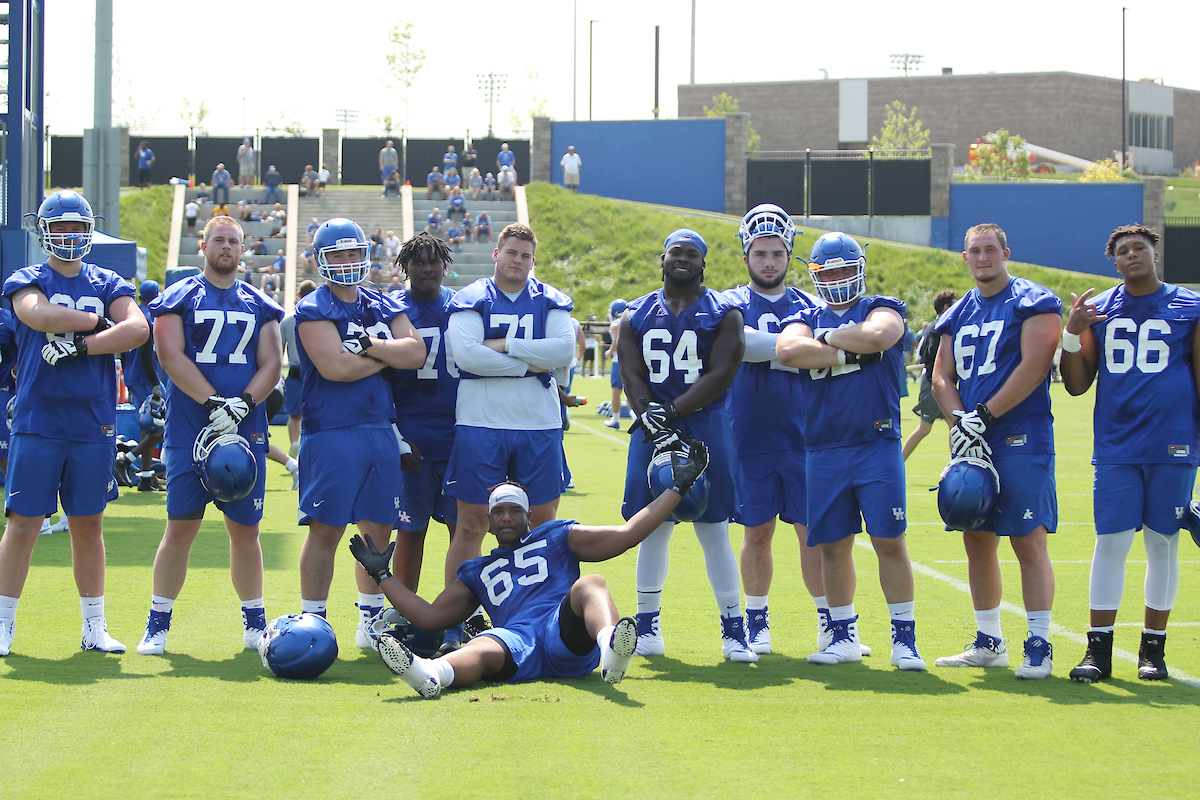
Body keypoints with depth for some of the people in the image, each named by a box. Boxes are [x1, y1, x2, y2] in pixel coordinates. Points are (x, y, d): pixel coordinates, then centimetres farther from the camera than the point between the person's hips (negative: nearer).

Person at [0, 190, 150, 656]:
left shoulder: (107, 285, 10)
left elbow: (138, 329, -8)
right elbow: (39, 315, -20)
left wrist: (78, 345, -15)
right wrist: (99, 321, -10)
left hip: (93, 425, 2)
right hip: (37, 422, -2)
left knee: (89, 526, 9)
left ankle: (94, 627, 16)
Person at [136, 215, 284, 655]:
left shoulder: (260, 305, 13)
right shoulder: (179, 297, 4)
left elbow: (270, 364, 7)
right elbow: (171, 356, -7)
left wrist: (244, 403, -12)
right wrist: (213, 402, -17)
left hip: (246, 429, 3)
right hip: (189, 430, -2)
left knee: (245, 530, 6)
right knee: (180, 528, -4)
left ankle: (254, 622, 17)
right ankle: (158, 624, 4)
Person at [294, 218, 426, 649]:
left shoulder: (385, 308, 13)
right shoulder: (314, 311, -5)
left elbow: (415, 354, -1)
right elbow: (335, 367, -19)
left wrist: (368, 345, -13)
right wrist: (388, 357, -6)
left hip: (381, 431, 6)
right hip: (331, 432, -6)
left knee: (378, 529, 9)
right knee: (326, 530, -4)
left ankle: (371, 620, 19)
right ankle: (312, 621, 4)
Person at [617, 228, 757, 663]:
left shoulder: (723, 313, 2)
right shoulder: (637, 315, 10)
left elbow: (721, 375, -8)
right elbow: (632, 378, 2)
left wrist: (670, 412, -16)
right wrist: (656, 428, -14)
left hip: (705, 426, -2)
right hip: (653, 430, 2)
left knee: (714, 529, -2)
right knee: (652, 528, 4)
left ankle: (733, 629, 3)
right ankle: (647, 626, 12)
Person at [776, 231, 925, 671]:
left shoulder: (882, 310, 5)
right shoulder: (806, 318, 12)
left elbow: (877, 336, -20)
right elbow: (787, 350, -12)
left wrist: (828, 338, -6)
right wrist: (848, 352, -13)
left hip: (877, 445, -3)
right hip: (824, 450, 3)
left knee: (890, 542, -5)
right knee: (833, 546, 7)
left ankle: (904, 639, 1)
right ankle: (842, 636, 18)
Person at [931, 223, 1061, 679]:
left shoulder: (1033, 304, -4)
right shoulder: (958, 315, 16)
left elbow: (1033, 368, -13)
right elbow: (942, 378, 13)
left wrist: (982, 416, -14)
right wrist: (959, 423, -6)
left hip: (1022, 440, -7)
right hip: (973, 443, 7)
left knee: (1028, 542, -9)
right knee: (977, 541, 10)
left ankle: (1039, 646, -6)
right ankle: (988, 644, 20)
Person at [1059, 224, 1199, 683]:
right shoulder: (1098, 310, 10)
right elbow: (1076, 386, 10)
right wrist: (1072, 333, -5)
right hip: (1116, 448, 1)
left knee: (1163, 543, 4)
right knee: (1110, 542, -3)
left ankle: (1153, 648, 13)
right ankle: (1098, 650, 1)